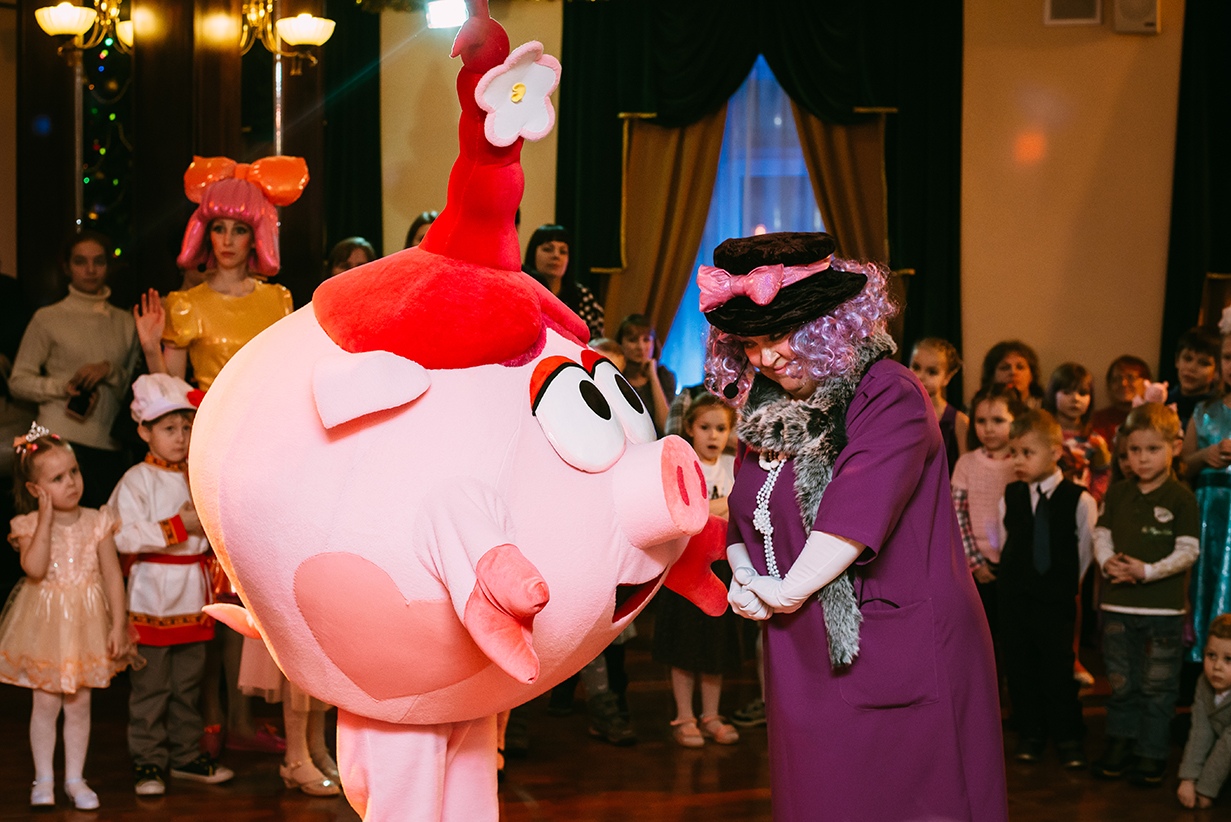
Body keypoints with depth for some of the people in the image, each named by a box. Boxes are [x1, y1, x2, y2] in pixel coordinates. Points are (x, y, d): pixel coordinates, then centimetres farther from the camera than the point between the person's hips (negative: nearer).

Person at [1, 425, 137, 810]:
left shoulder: (97, 522, -5)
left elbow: (113, 576, -3)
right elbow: (35, 568, -27)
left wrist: (118, 625, -8)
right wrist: (46, 520, -24)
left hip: (86, 623, 1)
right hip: (45, 624, -1)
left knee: (79, 705, 8)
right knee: (46, 703, 4)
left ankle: (74, 778, 20)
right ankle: (44, 778, 18)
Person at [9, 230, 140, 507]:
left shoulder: (124, 322, 16)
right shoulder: (48, 319, 7)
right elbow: (18, 381, 4)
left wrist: (110, 370, -5)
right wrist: (63, 387, -12)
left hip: (109, 443, 3)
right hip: (62, 440, -3)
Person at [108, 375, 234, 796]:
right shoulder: (137, 480, -9)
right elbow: (125, 537, -20)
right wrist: (179, 525, -19)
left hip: (194, 595, 6)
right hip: (154, 596, -6)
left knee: (189, 683, 13)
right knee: (151, 686, -1)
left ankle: (187, 755, 23)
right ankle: (147, 762, 7)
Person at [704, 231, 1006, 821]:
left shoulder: (890, 396, -12)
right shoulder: (768, 413, 13)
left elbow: (857, 511, -20)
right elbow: (743, 517, 16)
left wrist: (791, 589, -15)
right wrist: (743, 576, -4)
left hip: (901, 658, -7)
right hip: (807, 666, 7)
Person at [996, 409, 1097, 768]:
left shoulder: (1079, 500, -9)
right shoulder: (1009, 497, 2)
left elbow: (1085, 550, 0)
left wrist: (1065, 583, 5)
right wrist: (1017, 579, 11)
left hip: (1058, 600, -3)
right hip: (1014, 598, 4)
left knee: (1058, 668, -1)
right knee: (1020, 667, 8)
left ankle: (1067, 737, 12)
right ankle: (1030, 733, 21)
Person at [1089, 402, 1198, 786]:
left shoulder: (1181, 498, -7)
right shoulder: (1117, 493, 6)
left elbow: (1188, 551, -10)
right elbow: (1101, 534, 10)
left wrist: (1148, 571, -18)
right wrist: (1108, 563, -9)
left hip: (1164, 608, -4)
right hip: (1118, 604, 4)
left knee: (1158, 686, 4)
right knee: (1121, 683, 11)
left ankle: (1152, 754, 14)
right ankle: (1120, 744, 24)